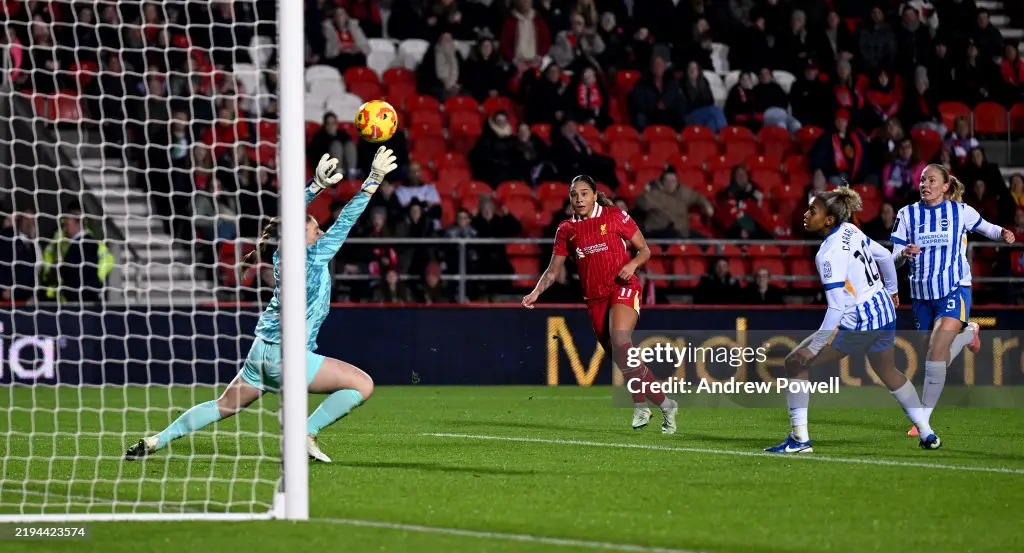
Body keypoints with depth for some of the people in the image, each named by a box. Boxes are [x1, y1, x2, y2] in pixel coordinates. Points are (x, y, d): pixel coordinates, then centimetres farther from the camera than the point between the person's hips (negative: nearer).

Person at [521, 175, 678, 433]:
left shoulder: (615, 216, 0)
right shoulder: (566, 230, 10)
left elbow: (644, 250, 5)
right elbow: (553, 270, 13)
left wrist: (632, 265, -15)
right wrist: (536, 292, -3)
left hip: (623, 288, -4)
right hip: (594, 297, 4)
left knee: (620, 341, -28)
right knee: (622, 360, -1)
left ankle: (641, 405, -21)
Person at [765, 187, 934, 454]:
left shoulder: (830, 253, -23)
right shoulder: (851, 231, 1)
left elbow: (837, 307, -28)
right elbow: (885, 256, 17)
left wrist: (813, 348, -24)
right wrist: (891, 289, 36)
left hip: (857, 323, -9)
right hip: (885, 311, 9)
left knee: (795, 363, -1)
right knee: (889, 372, 31)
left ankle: (799, 438, -3)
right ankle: (928, 434, 38)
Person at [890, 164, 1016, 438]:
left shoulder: (960, 211, -1)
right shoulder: (908, 214, 2)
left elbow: (983, 226, 17)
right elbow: (895, 258, 2)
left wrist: (1003, 233, -4)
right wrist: (903, 254, -21)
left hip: (954, 291, -4)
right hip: (922, 295, 4)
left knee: (936, 353, -20)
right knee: (938, 357, 12)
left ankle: (923, 421, -14)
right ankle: (968, 333, 46)